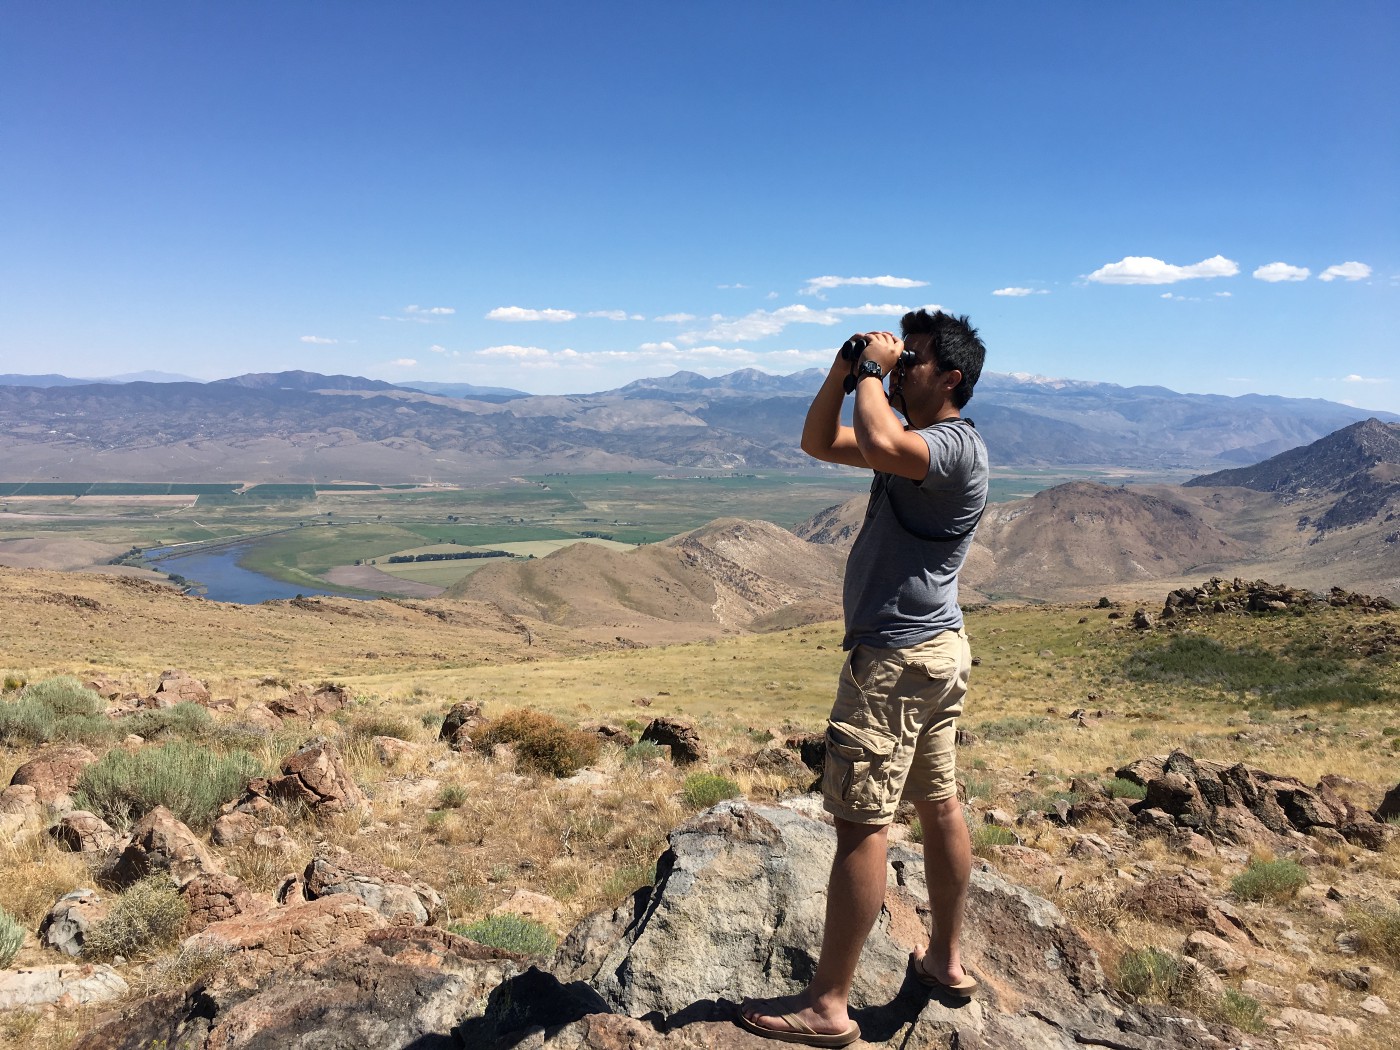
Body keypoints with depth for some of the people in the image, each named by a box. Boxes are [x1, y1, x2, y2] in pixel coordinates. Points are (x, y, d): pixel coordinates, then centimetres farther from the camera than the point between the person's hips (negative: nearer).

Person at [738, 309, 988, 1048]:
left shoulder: (957, 446, -15)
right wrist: (844, 370, 5)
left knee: (861, 822, -5)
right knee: (938, 802, 17)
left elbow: (878, 443, -36)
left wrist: (873, 370, -18)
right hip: (936, 651, 11)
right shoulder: (917, 442, 16)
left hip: (897, 659, -11)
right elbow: (819, 443, 17)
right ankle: (946, 960, 32)